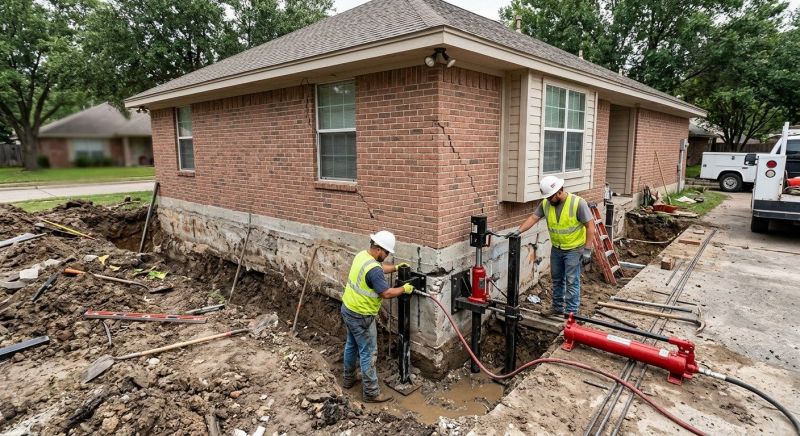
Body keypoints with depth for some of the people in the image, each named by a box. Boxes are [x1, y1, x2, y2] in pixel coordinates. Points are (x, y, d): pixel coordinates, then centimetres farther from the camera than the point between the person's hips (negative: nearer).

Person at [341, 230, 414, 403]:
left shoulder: (362, 255, 0)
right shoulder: (373, 270, -29)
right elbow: (386, 293, -25)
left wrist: (396, 268, 14)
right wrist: (404, 289, -10)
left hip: (348, 309, 10)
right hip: (360, 316, -10)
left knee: (351, 345, 25)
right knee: (368, 354, 3)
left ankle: (349, 379, 42)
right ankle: (372, 393, 15)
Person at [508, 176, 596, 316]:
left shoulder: (578, 203, -20)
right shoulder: (546, 203, -6)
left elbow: (590, 226, -18)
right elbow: (533, 218, -5)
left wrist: (587, 250, -19)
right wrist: (519, 230, -20)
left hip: (574, 249, -6)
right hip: (556, 249, 6)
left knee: (571, 282, -1)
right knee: (557, 279, 17)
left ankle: (571, 312, 10)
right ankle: (557, 307, 32)